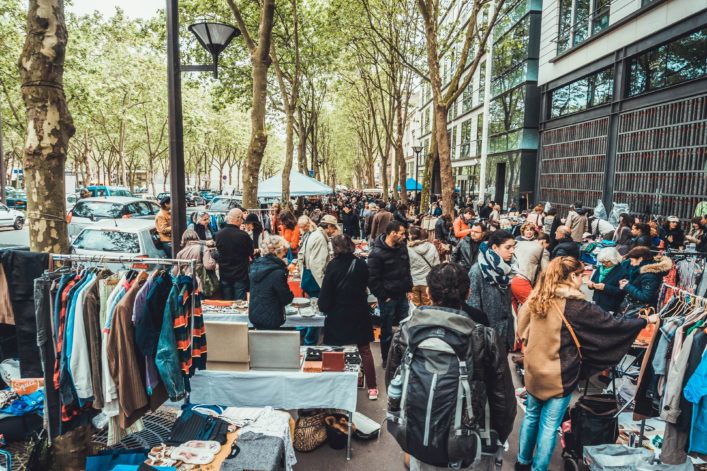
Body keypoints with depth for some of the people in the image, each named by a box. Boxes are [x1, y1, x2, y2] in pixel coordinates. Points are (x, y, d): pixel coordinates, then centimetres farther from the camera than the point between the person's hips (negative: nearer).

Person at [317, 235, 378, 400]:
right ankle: (372, 388, 16)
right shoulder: (361, 264, -5)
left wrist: (324, 307, 6)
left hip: (338, 316, -2)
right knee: (365, 350, 12)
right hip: (360, 314, 3)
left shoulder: (333, 266, -13)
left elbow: (326, 292, -10)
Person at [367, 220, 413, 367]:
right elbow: (373, 279, -17)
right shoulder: (377, 254, -18)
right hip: (388, 298, -7)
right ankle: (386, 360, 25)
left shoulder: (402, 247, 5)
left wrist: (409, 290, 11)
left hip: (402, 296, 7)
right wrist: (384, 297, -14)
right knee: (387, 331, 8)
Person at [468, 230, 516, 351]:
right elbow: (473, 305, -17)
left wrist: (510, 331, 12)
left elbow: (507, 303, 12)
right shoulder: (478, 271, -18)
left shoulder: (504, 268, 3)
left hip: (505, 334, 6)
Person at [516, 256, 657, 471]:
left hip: (534, 369, 6)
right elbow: (611, 323, -9)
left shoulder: (537, 297, -2)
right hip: (558, 375, -5)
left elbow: (522, 328, 7)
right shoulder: (576, 306, -17)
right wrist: (646, 321, 4)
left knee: (531, 415, 21)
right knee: (549, 424, 8)